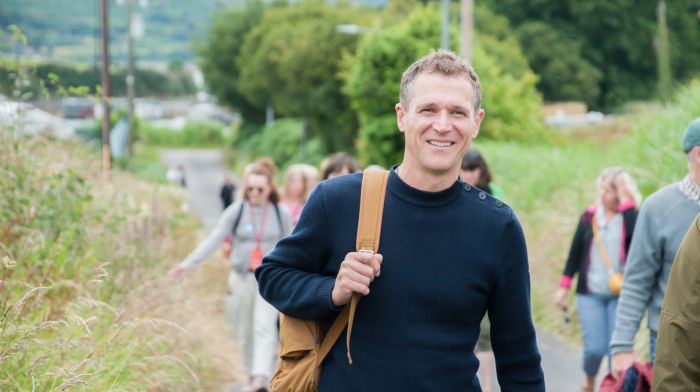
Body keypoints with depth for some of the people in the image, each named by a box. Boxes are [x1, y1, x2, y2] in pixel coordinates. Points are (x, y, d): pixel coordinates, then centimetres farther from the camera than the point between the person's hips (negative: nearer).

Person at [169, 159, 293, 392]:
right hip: (241, 278, 2)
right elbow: (213, 239, -8)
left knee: (264, 328, -16)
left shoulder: (281, 215, 0)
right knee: (244, 333, 8)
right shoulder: (236, 211, -2)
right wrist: (188, 263, -19)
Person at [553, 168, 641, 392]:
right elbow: (575, 251, 10)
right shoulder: (590, 215, 4)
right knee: (594, 348, -6)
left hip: (620, 295, -1)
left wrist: (626, 202, -21)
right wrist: (564, 286, 10)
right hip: (590, 293, 1)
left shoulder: (631, 217, -3)